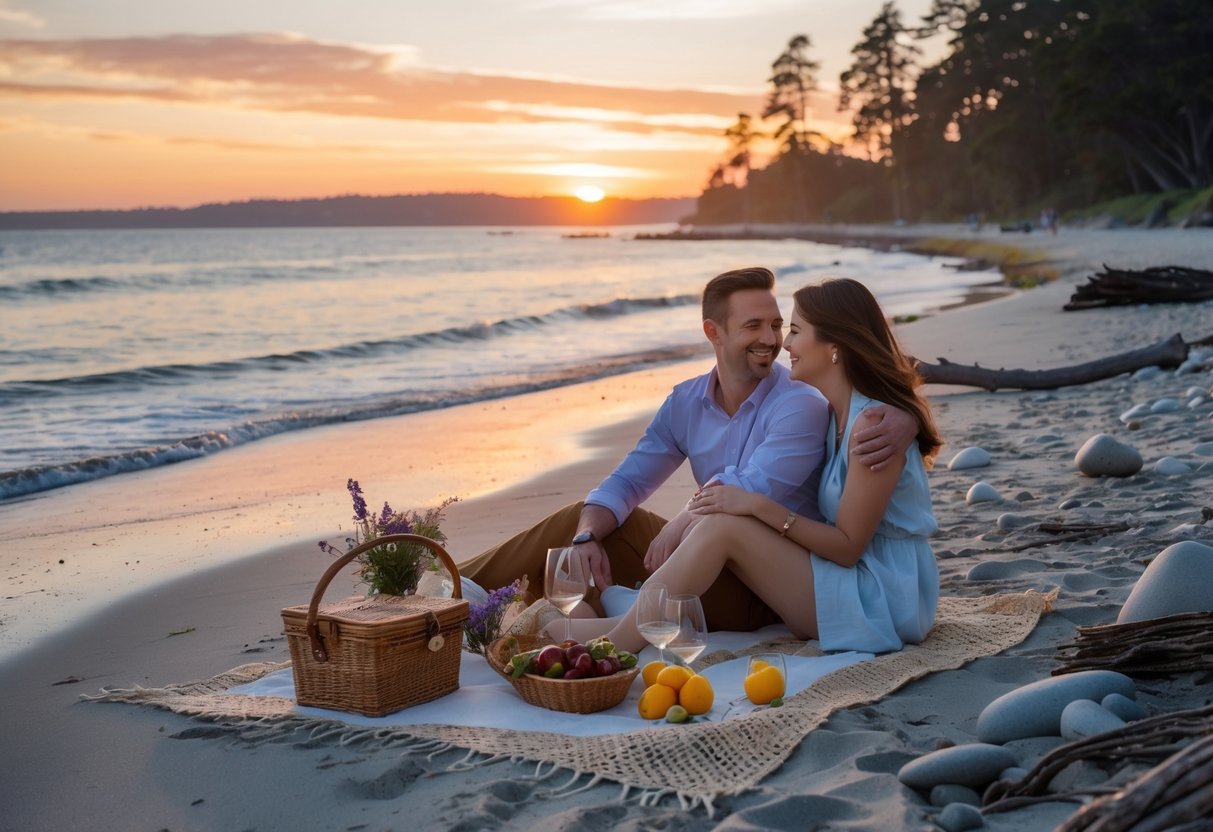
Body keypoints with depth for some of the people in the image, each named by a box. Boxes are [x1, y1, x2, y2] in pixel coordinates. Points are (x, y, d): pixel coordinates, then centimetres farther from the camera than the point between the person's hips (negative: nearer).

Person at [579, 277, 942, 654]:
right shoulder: (835, 415, 10)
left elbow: (847, 546, -18)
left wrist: (759, 506, -22)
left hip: (880, 599, -9)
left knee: (723, 527, -19)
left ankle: (618, 642, -13)